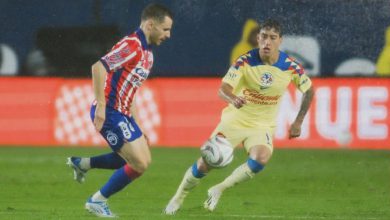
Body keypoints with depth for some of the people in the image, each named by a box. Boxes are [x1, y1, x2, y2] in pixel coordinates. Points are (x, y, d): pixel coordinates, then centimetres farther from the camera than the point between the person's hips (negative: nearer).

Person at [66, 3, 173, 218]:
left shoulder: (146, 51, 15)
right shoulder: (131, 45, -17)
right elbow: (98, 67, -27)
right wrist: (101, 106, -28)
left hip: (122, 113, 10)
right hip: (110, 113, -10)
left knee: (142, 159, 16)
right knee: (139, 164, -10)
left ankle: (82, 163, 22)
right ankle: (97, 201, 5)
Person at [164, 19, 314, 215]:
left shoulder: (291, 66, -12)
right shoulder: (245, 61, -16)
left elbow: (309, 91, 5)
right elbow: (223, 89, -25)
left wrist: (298, 122, 3)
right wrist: (233, 99, -48)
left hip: (262, 125, 1)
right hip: (235, 120, -1)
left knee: (261, 158, -30)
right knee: (206, 163, -5)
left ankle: (219, 189, -10)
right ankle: (178, 198, 20)